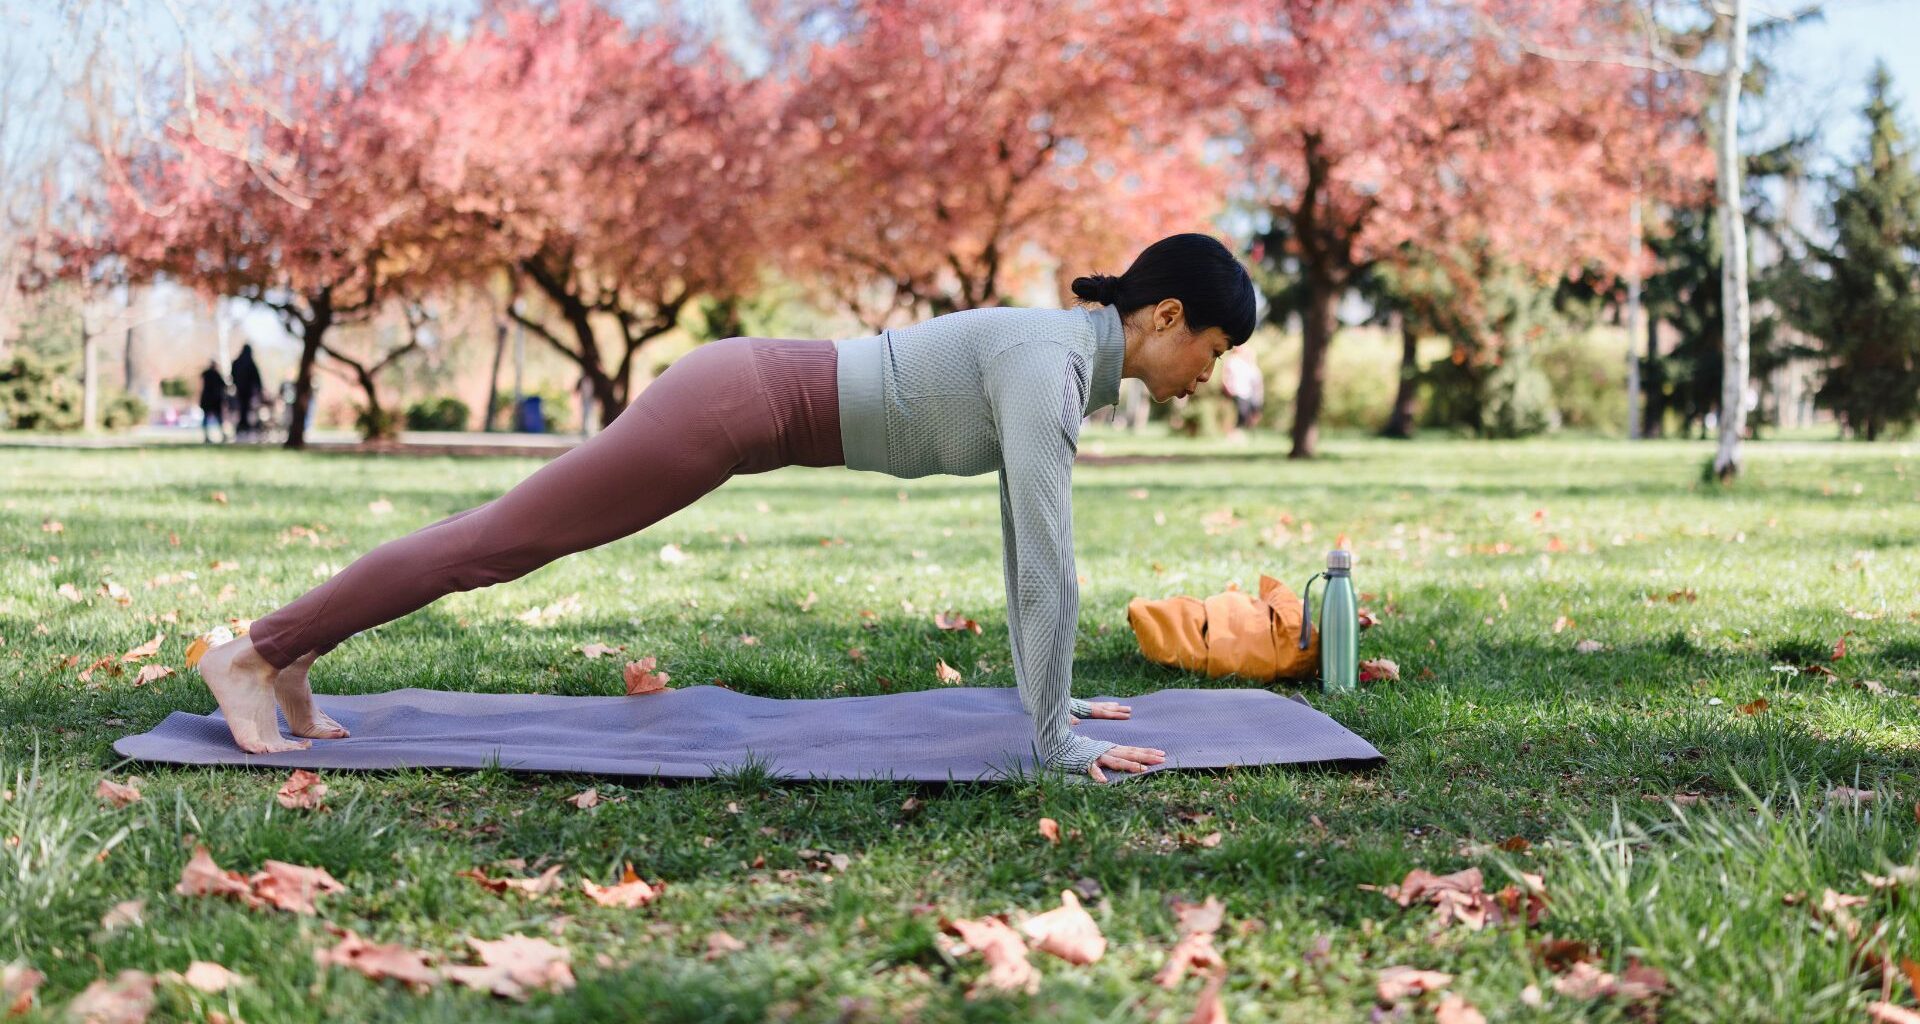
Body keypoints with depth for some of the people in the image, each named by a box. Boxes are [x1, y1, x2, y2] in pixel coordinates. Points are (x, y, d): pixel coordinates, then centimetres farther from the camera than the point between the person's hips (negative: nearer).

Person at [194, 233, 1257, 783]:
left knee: (507, 536, 14)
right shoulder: (1052, 363, -20)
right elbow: (1046, 553, -24)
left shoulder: (1062, 349, 10)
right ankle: (256, 653, 5)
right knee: (494, 541, -3)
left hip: (753, 393, 9)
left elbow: (1029, 531, 17)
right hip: (736, 403, -9)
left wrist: (1048, 688, 20)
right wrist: (1054, 739, -20)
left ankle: (290, 655, 23)